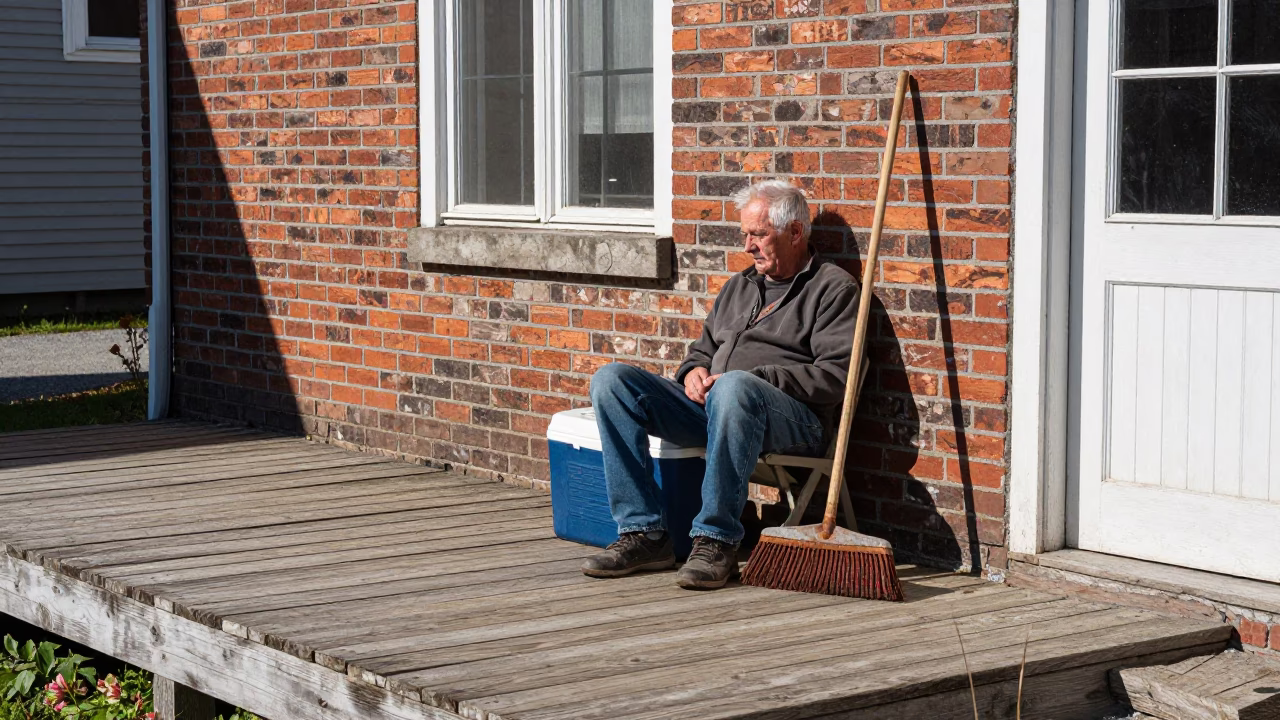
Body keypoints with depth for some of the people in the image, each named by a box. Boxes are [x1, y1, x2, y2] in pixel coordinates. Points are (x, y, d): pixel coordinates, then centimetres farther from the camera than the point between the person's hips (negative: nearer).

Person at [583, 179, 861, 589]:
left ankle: (717, 540, -33)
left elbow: (834, 376, -7)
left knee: (734, 388, -42)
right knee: (611, 380, -13)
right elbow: (703, 349, 33)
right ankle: (644, 532, -18)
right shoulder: (739, 287, 28)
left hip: (794, 420, -7)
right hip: (710, 408, 7)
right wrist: (695, 371, 7)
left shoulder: (832, 287, 6)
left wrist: (754, 379, -14)